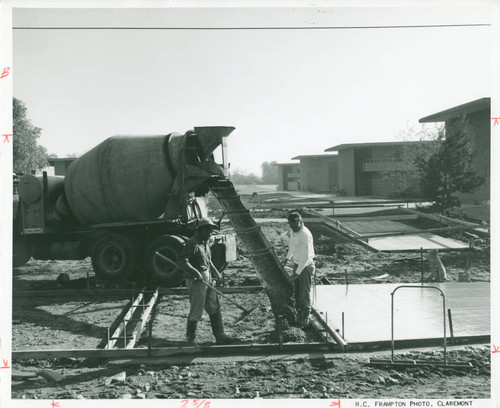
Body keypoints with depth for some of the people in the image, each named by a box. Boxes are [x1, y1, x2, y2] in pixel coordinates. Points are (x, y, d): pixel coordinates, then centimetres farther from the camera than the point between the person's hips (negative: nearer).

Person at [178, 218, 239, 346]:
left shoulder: (206, 242, 12)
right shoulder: (192, 243, -17)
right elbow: (182, 261, -26)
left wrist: (215, 272, 15)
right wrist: (195, 272, -32)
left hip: (207, 278, 9)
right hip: (196, 280, -9)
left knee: (215, 308, 11)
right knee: (196, 311, 0)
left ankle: (220, 336, 18)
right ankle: (191, 338, 17)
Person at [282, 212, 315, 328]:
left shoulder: (305, 234, -26)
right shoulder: (294, 231, 1)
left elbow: (306, 256, -26)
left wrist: (297, 273, -25)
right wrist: (287, 258, 28)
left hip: (306, 266, -8)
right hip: (297, 264, 8)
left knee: (304, 295, 1)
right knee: (297, 292, 16)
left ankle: (305, 320, 15)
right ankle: (299, 317, 30)